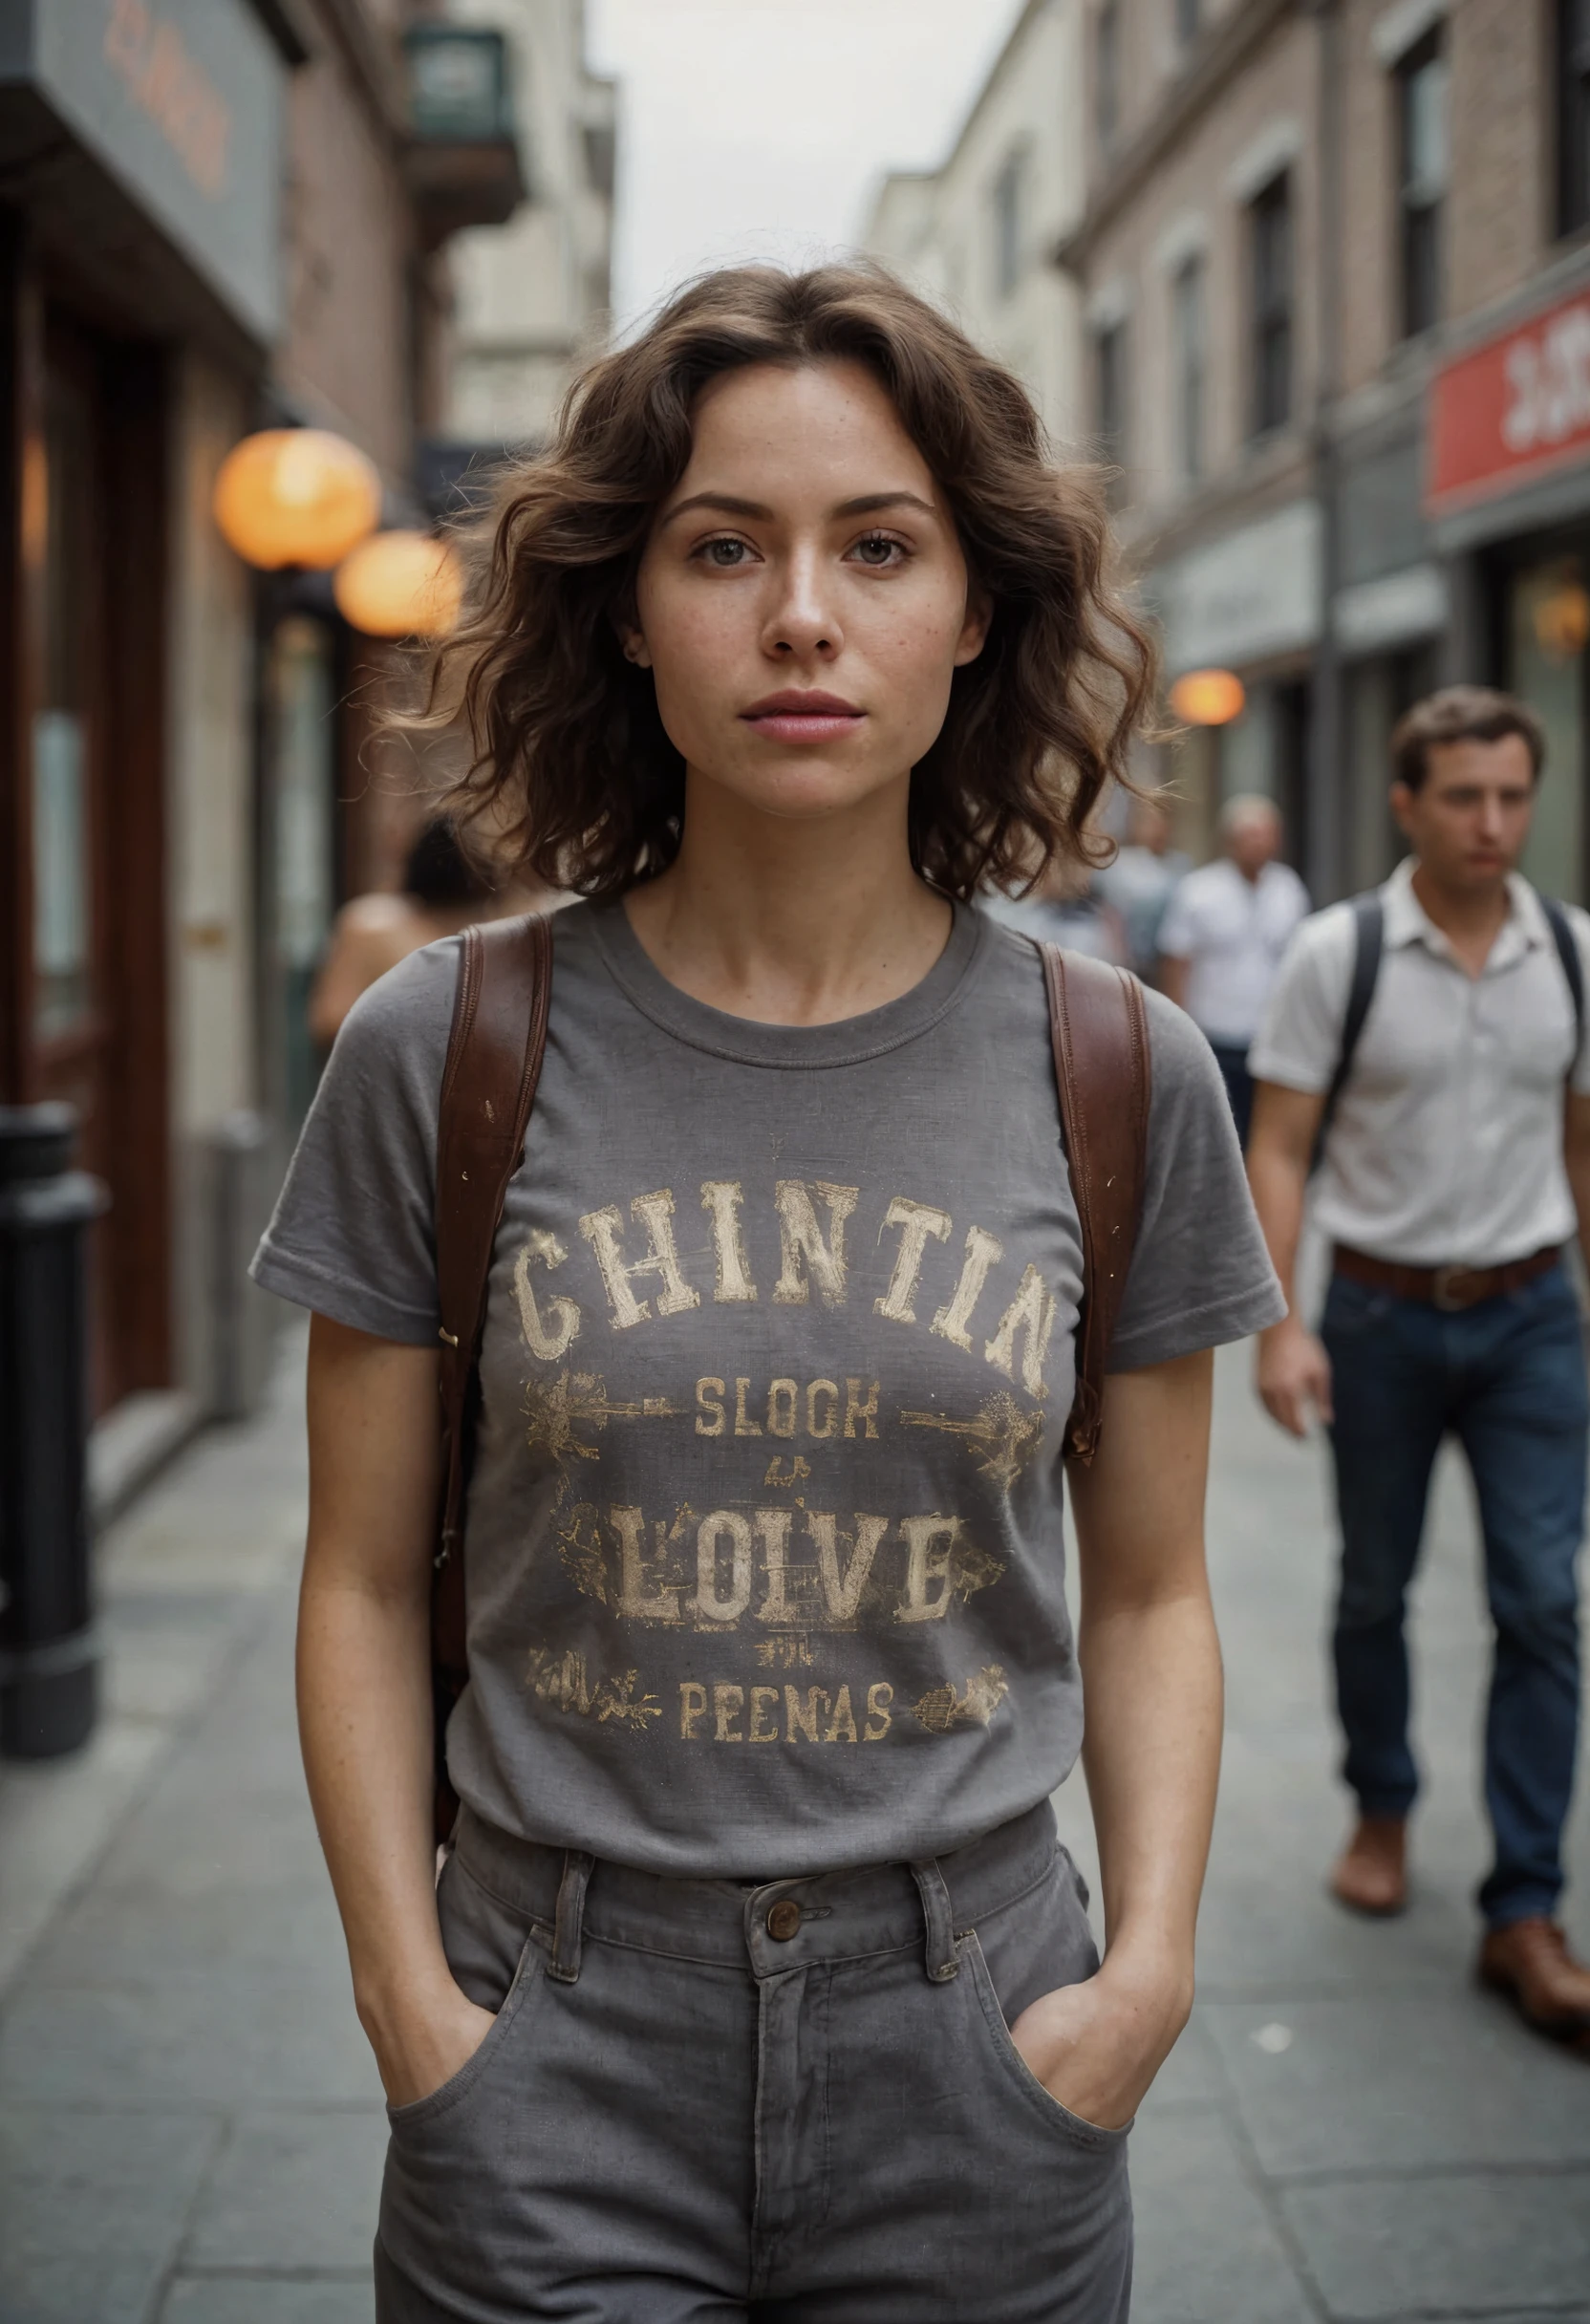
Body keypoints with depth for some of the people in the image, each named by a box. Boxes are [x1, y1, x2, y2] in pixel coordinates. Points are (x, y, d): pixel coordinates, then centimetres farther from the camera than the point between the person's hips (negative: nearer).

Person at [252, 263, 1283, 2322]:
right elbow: (366, 1584, 1)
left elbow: (1147, 1594, 5)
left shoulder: (1122, 1083, -3)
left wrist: (1150, 1964, -5)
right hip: (558, 2033, -1)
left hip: (974, 2057, 1)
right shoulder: (446, 1051, -6)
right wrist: (407, 1992, -6)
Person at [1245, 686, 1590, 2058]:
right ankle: (1383, 1813, 38)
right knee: (1375, 1591, 13)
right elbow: (1280, 1148, -6)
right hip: (1384, 1313, -1)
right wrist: (1280, 1325, -14)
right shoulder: (1338, 954, -8)